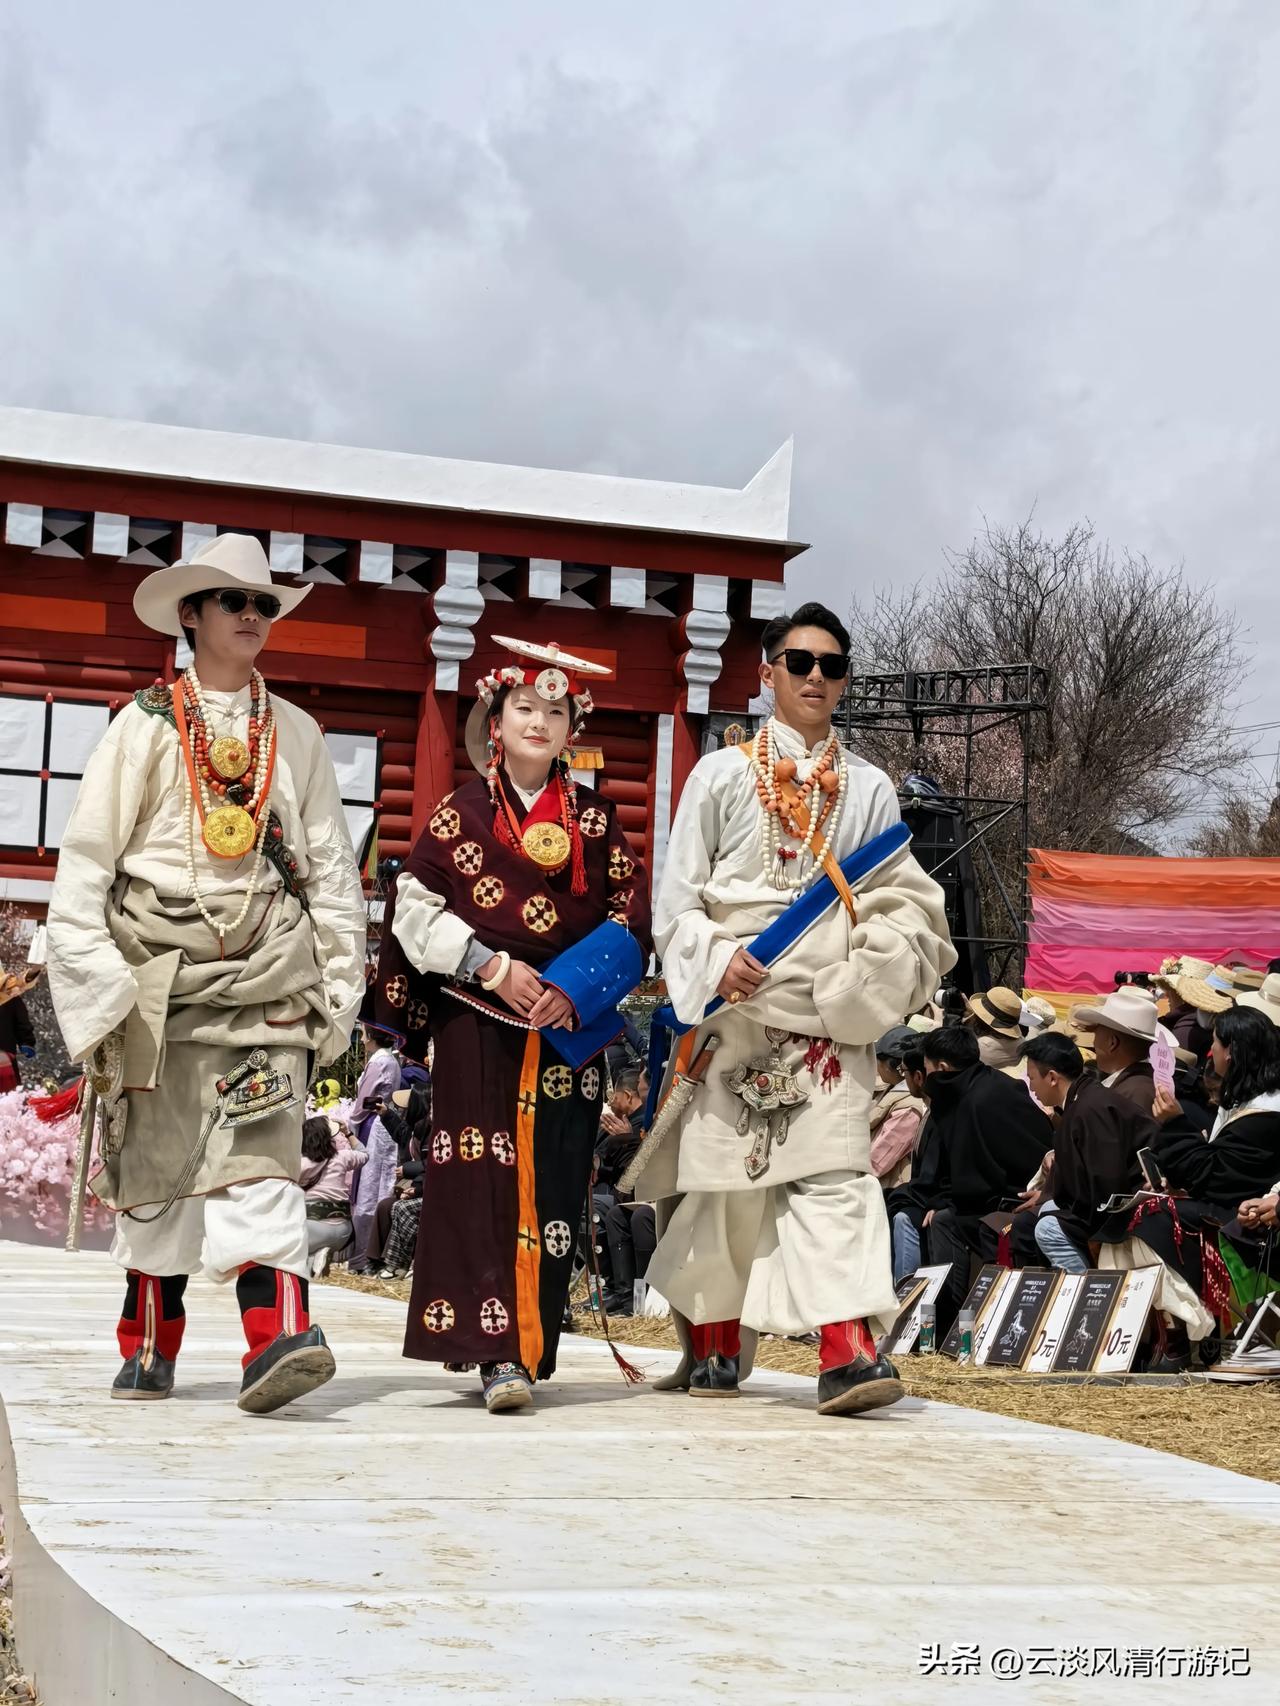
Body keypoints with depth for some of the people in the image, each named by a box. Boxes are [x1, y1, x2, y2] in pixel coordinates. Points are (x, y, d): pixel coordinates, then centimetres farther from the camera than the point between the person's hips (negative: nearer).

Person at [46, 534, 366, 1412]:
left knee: (262, 1146, -14)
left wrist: (339, 975, 9)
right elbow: (87, 855, 3)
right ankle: (149, 1346, 19)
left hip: (267, 970, 1)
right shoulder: (145, 725, 6)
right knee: (156, 1155, 5)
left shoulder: (295, 732, 13)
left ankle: (277, 1336, -24)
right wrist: (93, 974, -6)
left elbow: (331, 862, 15)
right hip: (161, 968, -1)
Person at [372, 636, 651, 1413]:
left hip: (568, 1030, 2)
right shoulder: (460, 812, 3)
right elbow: (414, 909, 0)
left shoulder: (596, 820, 7)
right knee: (480, 1179, -10)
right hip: (477, 1026, -2)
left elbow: (635, 918, 6)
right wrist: (490, 965, -11)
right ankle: (496, 1349, -14)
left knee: (550, 1186, 0)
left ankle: (530, 1345, 10)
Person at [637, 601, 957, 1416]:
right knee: (724, 1171, 4)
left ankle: (848, 1350, -20)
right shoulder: (721, 775, 8)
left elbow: (899, 903, 14)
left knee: (834, 1167, -11)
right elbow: (677, 897, 4)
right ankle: (712, 1340, 19)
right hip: (733, 1003, 0)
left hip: (831, 1009, 1)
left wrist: (883, 962, -7)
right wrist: (717, 958, -13)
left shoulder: (870, 789, 14)